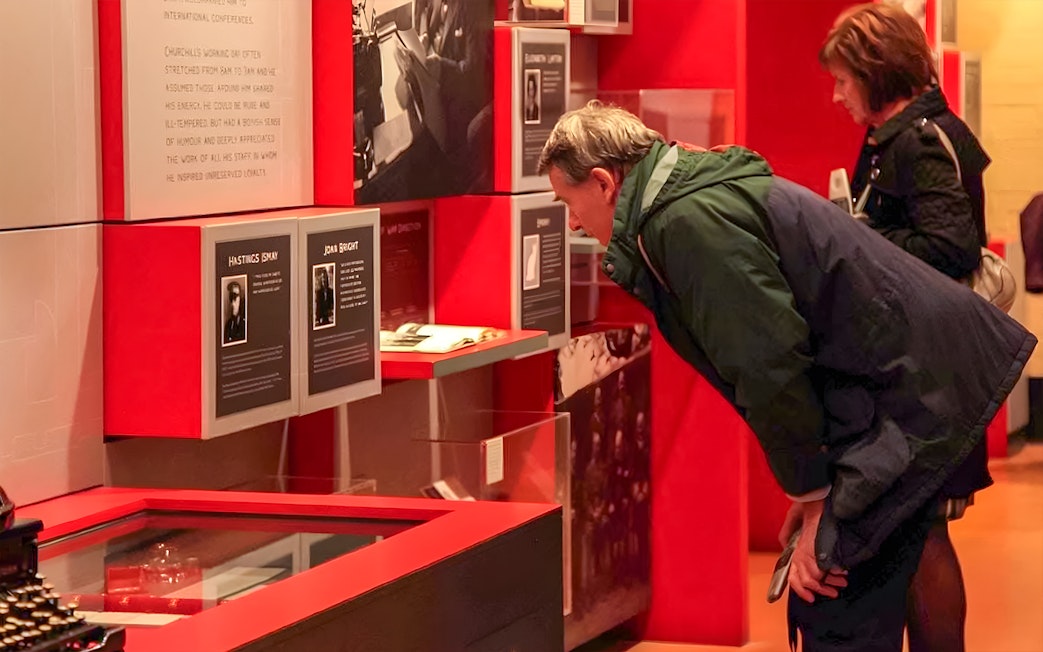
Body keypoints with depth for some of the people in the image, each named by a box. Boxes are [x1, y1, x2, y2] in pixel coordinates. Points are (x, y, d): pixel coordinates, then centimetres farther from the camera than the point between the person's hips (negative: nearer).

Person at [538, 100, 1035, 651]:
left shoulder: (687, 220, -17)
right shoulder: (704, 192, 15)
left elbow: (769, 365, -20)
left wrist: (813, 497, -11)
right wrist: (813, 488, 17)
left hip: (905, 396, -10)